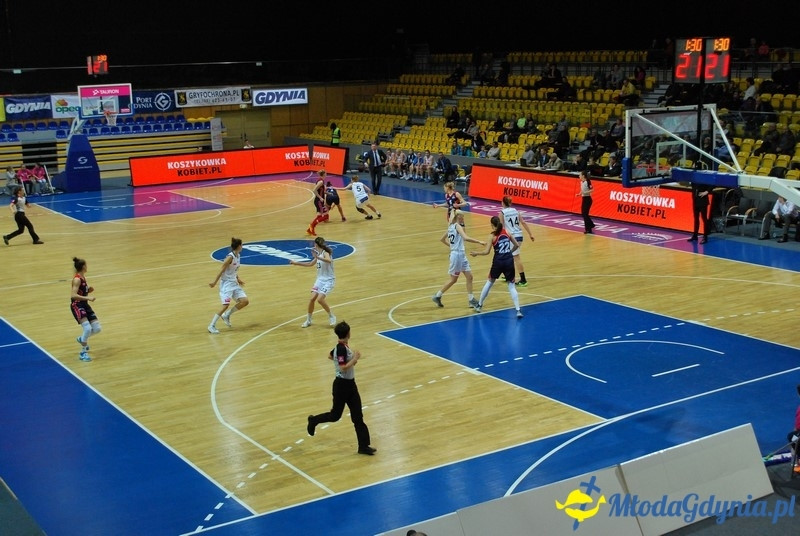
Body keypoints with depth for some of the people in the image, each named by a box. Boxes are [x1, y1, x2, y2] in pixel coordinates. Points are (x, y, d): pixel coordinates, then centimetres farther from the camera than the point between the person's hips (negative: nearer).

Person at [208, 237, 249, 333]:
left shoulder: (238, 255, 6)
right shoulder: (230, 257, -19)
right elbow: (222, 270, -19)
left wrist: (238, 278, 19)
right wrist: (215, 282, -19)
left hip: (234, 283, 8)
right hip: (226, 283, -8)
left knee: (245, 301, -1)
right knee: (226, 304, -17)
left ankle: (226, 315, 15)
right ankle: (212, 326, -7)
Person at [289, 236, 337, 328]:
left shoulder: (325, 253, -16)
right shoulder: (319, 254, 9)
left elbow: (329, 261, -41)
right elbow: (310, 264, 26)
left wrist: (317, 257, -52)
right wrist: (296, 263, 28)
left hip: (328, 280, -7)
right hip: (320, 279, 7)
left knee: (320, 299, -19)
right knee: (312, 299, -1)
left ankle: (331, 317, 2)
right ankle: (308, 320, 13)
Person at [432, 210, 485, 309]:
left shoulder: (451, 226, 11)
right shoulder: (457, 226, -14)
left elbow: (442, 239, 21)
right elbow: (466, 238, -29)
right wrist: (479, 241, -28)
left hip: (461, 255, 9)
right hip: (457, 255, -9)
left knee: (469, 276, 8)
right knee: (453, 279, 4)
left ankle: (471, 299, 11)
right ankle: (437, 296, 15)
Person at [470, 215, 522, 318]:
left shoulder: (492, 236, -6)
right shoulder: (507, 232, 5)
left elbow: (486, 252, -10)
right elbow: (517, 245, 10)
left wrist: (476, 253, 5)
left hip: (498, 262, -2)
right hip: (509, 261, 2)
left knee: (489, 282, 19)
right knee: (511, 285, 7)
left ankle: (479, 305, 30)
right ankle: (518, 310, -6)